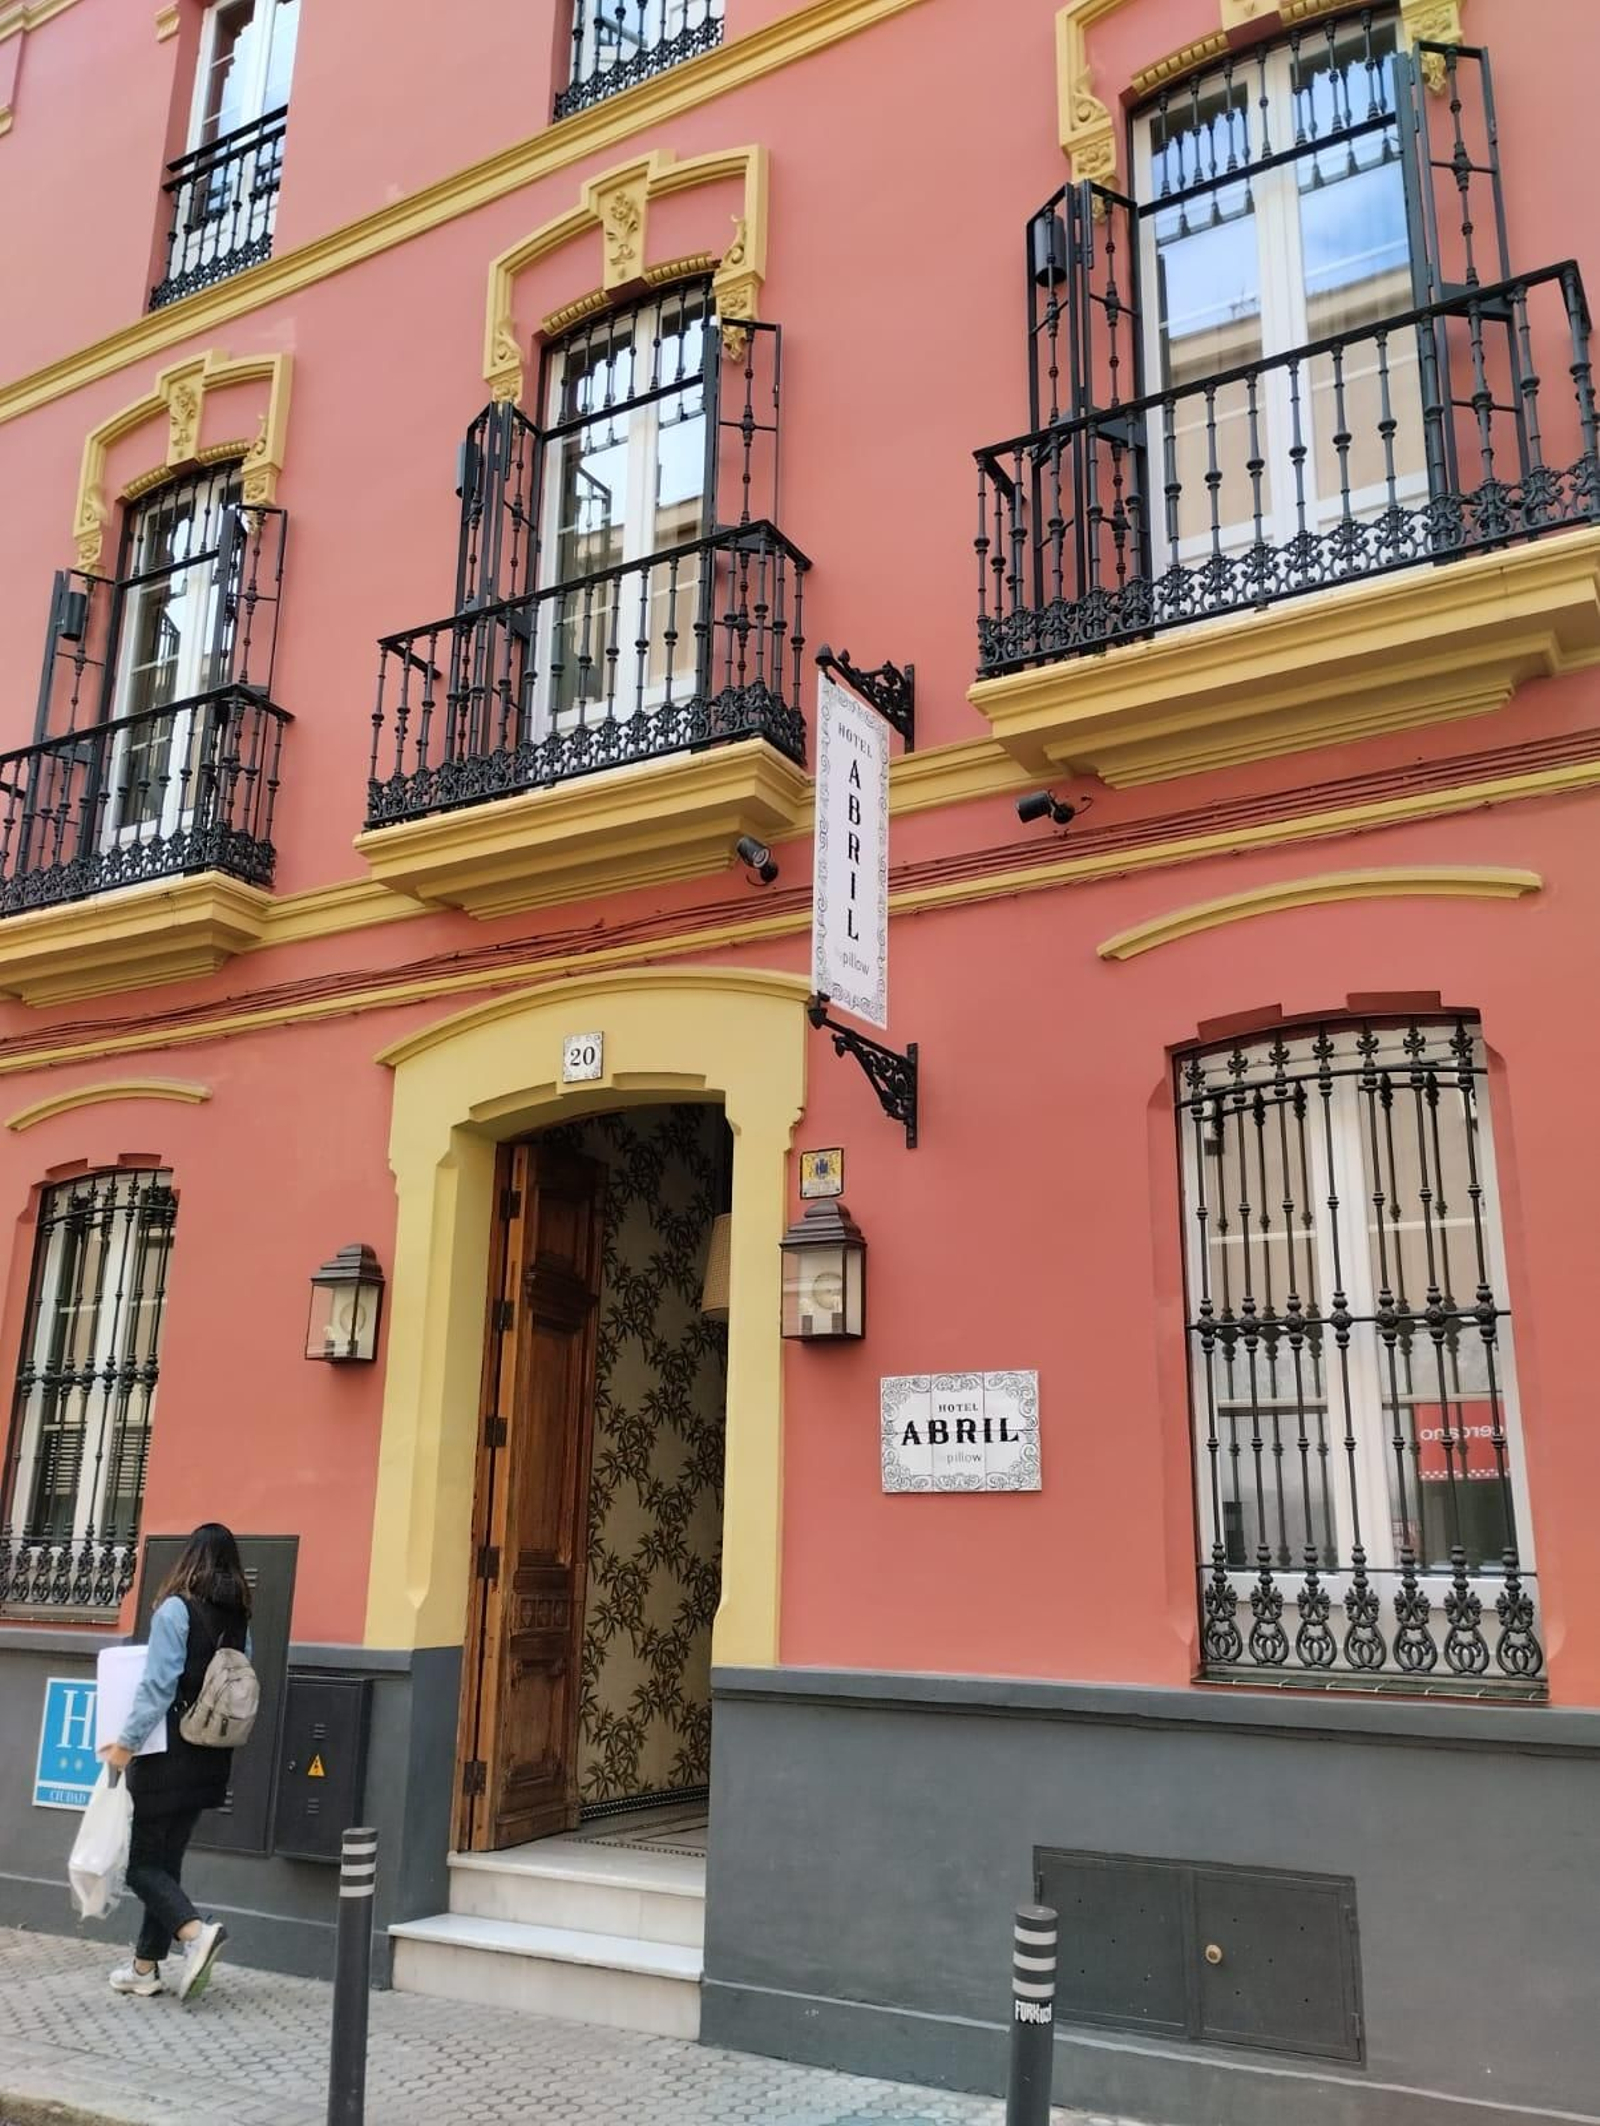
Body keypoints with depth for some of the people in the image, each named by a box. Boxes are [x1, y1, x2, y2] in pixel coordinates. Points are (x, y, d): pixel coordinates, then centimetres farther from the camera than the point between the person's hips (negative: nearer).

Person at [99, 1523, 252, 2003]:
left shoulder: (176, 1609, -13)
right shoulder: (239, 1619, 5)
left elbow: (158, 1686, -17)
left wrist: (128, 1742, -11)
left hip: (170, 1756, -6)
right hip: (211, 1760, 7)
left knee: (143, 1862, 3)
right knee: (167, 1860, 16)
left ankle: (195, 1932, -16)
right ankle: (145, 1968, 21)